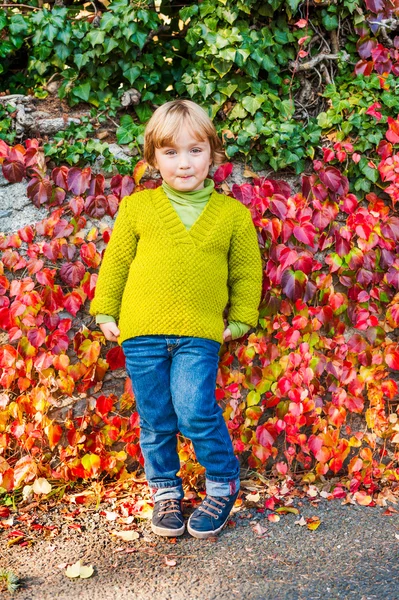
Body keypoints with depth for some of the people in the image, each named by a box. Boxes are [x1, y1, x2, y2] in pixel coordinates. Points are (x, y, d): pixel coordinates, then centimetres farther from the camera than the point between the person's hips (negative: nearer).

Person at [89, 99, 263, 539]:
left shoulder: (232, 213, 6)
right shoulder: (137, 207, 5)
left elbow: (247, 271, 12)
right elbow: (114, 262, 12)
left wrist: (239, 321, 7)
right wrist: (105, 313, 9)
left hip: (199, 335, -1)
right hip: (142, 331, 2)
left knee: (195, 412, -13)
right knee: (155, 420, 9)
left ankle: (224, 482, 13)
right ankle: (165, 490, 29)